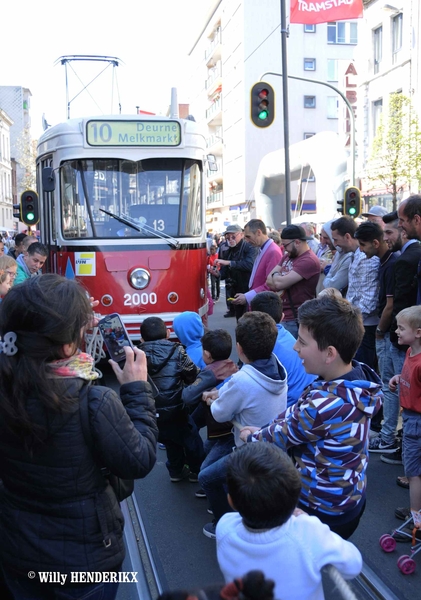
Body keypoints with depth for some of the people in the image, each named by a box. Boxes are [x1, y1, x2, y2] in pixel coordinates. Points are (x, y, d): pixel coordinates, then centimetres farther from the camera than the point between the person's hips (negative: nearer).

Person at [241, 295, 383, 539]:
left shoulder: (322, 405, -36)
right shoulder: (361, 375, -10)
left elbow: (278, 437, -16)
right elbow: (296, 415, 3)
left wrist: (252, 436, 4)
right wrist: (263, 430, 2)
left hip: (320, 509, -8)